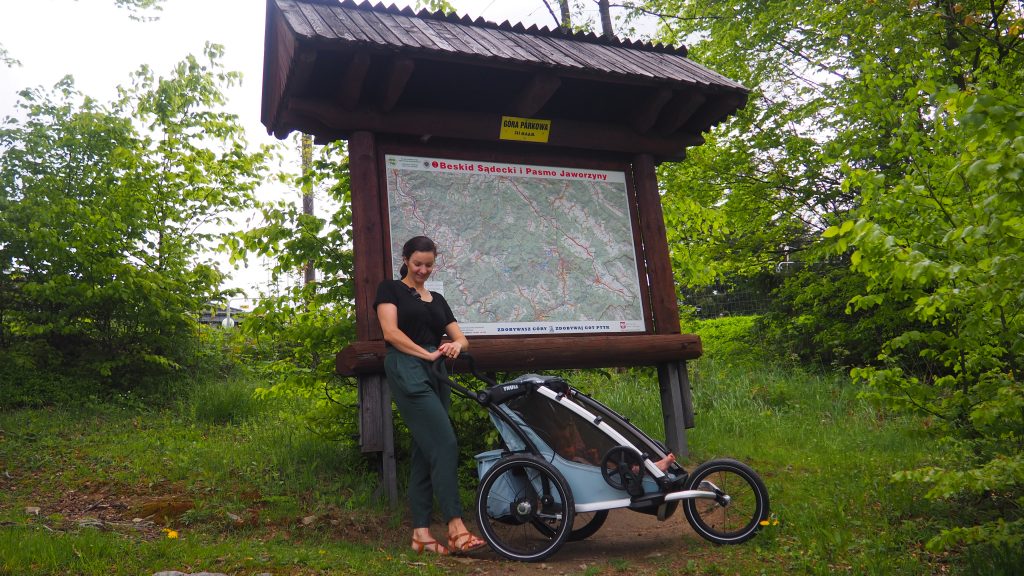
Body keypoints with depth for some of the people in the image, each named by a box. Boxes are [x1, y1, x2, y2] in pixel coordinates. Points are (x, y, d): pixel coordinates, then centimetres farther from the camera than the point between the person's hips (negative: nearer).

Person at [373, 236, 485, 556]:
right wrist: (428, 354, -16)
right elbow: (391, 332, -7)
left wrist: (455, 346, -8)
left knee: (425, 453, 4)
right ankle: (455, 526, -17)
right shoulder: (391, 289, 7)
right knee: (445, 445, -17)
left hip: (436, 376, 7)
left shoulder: (438, 300, 23)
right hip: (408, 371, -7)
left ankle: (420, 533, 6)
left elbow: (461, 338, 16)